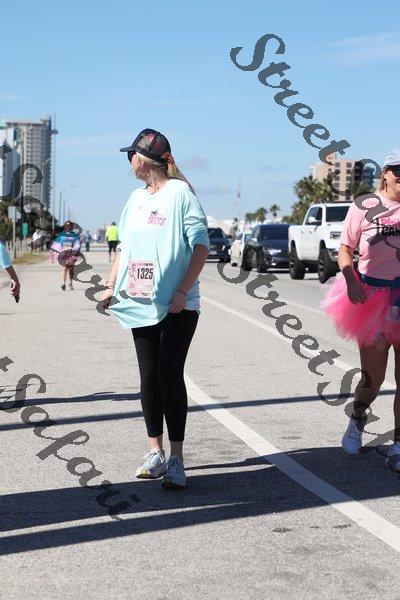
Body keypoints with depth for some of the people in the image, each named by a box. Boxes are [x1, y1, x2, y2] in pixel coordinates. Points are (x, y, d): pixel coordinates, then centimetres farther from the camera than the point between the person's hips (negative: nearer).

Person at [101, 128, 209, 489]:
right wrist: (112, 286, 9)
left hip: (177, 306, -7)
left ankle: (176, 459, -3)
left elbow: (201, 246, -11)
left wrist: (183, 291, -18)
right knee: (149, 378, 7)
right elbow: (125, 247, 21)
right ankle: (156, 453, 15)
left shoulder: (179, 192, -6)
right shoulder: (137, 198, 15)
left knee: (170, 376, -9)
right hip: (141, 303, 7)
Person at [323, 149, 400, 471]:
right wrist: (351, 280, -14)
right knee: (373, 380, 4)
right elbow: (345, 251, 2)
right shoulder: (364, 207, -1)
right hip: (373, 299, -1)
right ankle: (357, 419, 37)